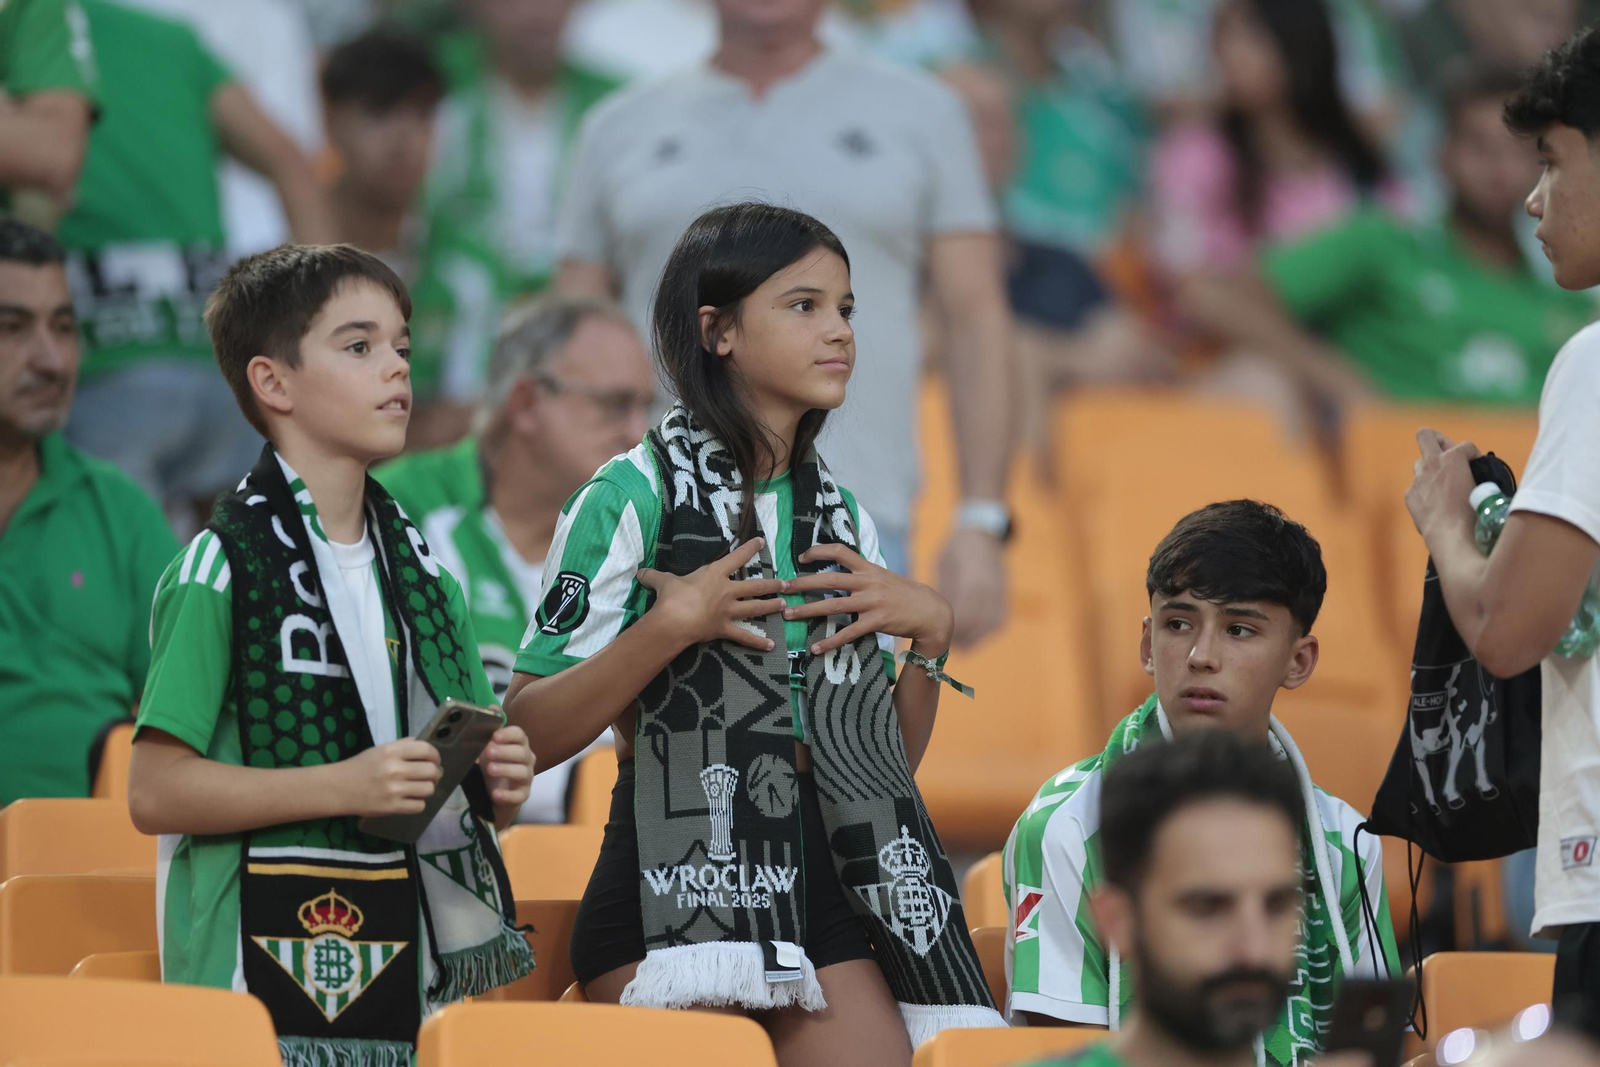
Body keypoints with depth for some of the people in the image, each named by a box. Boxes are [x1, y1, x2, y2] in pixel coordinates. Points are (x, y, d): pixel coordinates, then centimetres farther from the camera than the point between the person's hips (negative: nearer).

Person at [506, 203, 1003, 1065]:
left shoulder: (843, 519, 15)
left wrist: (929, 634, 2)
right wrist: (669, 627, -19)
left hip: (820, 894, 5)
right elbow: (528, 735, -10)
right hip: (673, 891, -5)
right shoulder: (634, 499, -4)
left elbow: (896, 757, 17)